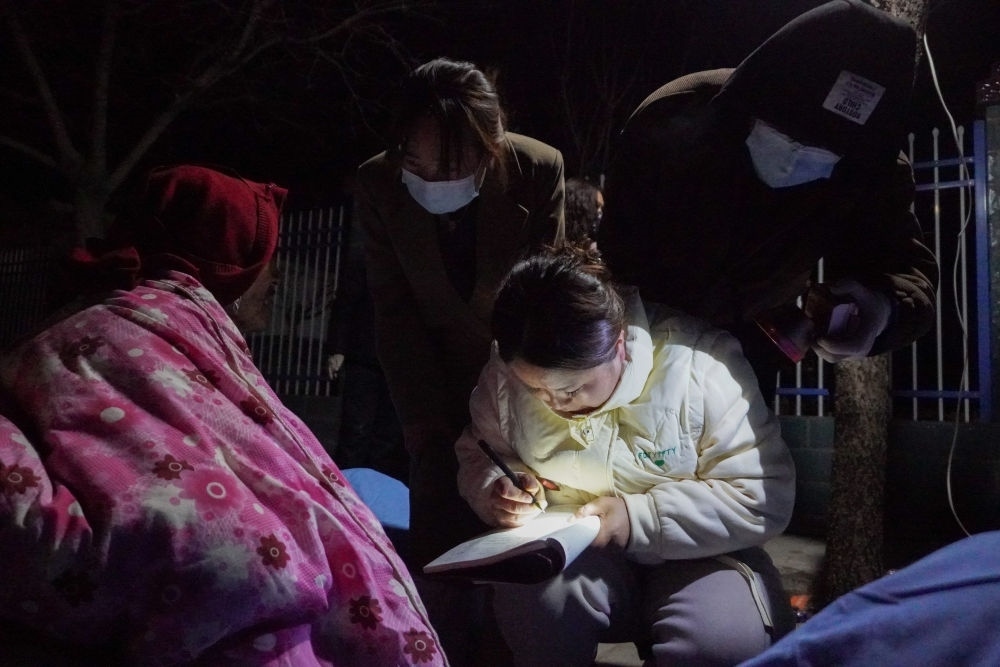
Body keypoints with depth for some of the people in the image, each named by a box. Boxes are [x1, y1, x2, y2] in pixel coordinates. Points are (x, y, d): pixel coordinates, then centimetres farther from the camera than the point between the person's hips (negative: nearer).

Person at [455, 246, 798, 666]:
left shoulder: (698, 364, -20)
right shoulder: (506, 372, -9)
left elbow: (764, 498, -17)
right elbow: (475, 455, 8)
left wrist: (639, 518, -26)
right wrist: (496, 490, -16)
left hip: (689, 554, -1)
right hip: (571, 549, 2)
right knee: (529, 601, -33)